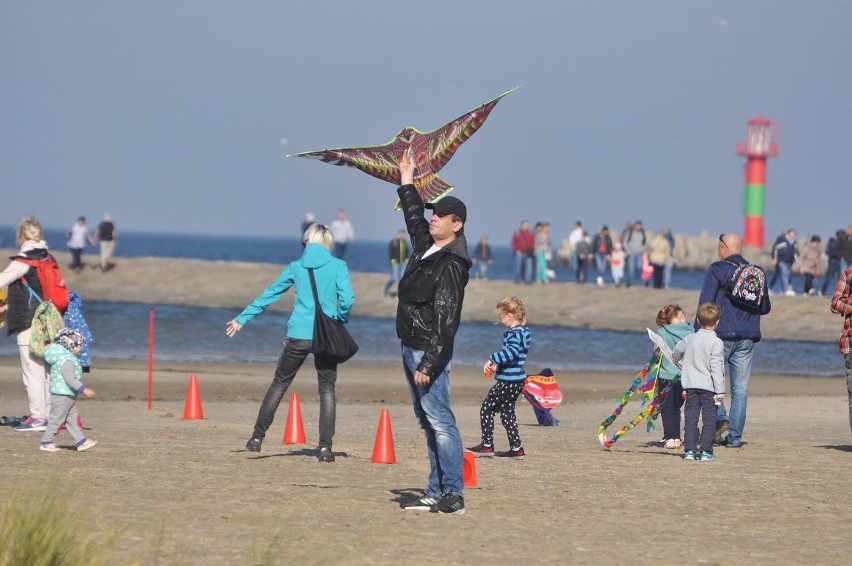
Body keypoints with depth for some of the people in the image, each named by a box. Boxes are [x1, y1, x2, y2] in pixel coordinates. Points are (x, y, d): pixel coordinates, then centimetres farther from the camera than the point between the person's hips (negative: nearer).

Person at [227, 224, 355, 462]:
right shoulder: (337, 266, 0)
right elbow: (347, 299, -13)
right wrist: (340, 322, 6)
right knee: (327, 390, 7)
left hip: (298, 335, 2)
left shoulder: (296, 267, 8)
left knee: (279, 385, 14)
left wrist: (242, 319, 23)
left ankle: (257, 437, 12)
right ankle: (325, 447, -1)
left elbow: (269, 295, 15)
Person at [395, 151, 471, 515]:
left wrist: (429, 363, -25)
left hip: (429, 351, -10)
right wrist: (407, 184, 40)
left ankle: (453, 495, -11)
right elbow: (414, 218, 35)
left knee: (440, 421, -10)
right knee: (427, 422, 11)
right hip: (411, 348, 10)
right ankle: (436, 492, 14)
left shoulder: (451, 266, -16)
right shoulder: (426, 247, 11)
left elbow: (445, 321, -21)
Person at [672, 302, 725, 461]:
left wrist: (678, 360, 47)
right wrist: (720, 390, -10)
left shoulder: (689, 339, 5)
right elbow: (716, 368, -13)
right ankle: (706, 451, 0)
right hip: (708, 387, -4)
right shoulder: (716, 343, -10)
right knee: (709, 419, 2)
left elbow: (676, 353, 23)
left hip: (690, 385, 4)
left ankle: (689, 450, 4)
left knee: (690, 418, 7)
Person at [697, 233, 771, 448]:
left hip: (721, 334, -4)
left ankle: (721, 419, -12)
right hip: (747, 337, 4)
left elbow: (705, 303, -11)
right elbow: (765, 308, 16)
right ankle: (735, 437, 6)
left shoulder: (717, 269, -5)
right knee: (740, 388, 6)